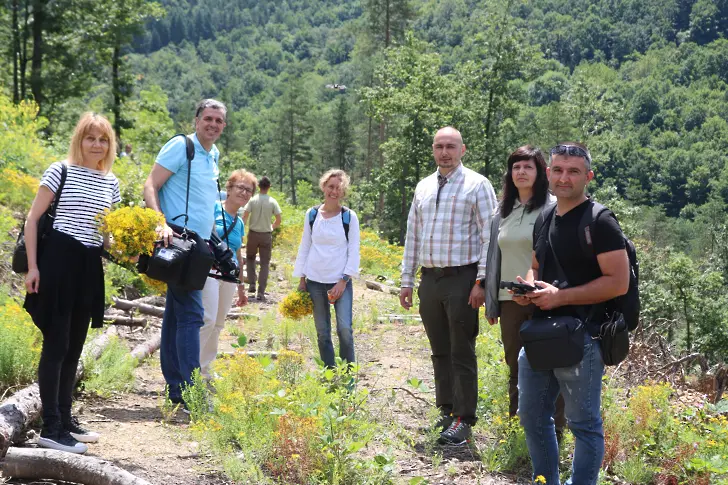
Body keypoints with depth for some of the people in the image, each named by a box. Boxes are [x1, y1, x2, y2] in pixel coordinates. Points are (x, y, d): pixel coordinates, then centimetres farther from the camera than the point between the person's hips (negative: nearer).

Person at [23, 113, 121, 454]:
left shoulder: (111, 183, 12)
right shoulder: (60, 171, -5)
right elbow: (32, 219, -6)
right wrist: (33, 266, -11)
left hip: (89, 266, 6)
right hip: (59, 260, -6)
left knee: (74, 347, 13)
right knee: (57, 344, -6)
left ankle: (65, 419, 24)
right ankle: (51, 429, -3)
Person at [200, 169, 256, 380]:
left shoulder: (240, 223, 17)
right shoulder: (214, 208, -4)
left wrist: (242, 288, 27)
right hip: (209, 269, -7)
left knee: (218, 324, 10)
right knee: (207, 319, -16)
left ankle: (205, 369, 19)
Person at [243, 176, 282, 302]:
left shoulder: (253, 200, -6)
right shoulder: (272, 202, -5)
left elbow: (245, 217, -11)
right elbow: (278, 220, -4)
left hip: (253, 233, 0)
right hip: (266, 235, 0)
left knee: (250, 258, 23)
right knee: (265, 263, 5)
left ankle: (252, 284, 10)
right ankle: (261, 292, -1)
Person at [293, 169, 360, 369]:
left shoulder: (349, 217, -1)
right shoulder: (311, 214, 6)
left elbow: (354, 251, -1)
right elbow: (304, 247, 12)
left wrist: (343, 281, -9)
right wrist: (301, 279, 9)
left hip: (340, 281, -2)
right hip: (315, 281, 3)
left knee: (344, 328, -15)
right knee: (322, 332, 6)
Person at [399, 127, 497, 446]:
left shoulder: (477, 185, -4)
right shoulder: (423, 187, 14)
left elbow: (489, 237, -8)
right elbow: (412, 236, 17)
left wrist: (481, 282, -14)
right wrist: (406, 281, 14)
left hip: (462, 279, -6)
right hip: (430, 279, 6)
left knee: (462, 354, -3)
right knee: (440, 351, 12)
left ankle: (463, 419, 3)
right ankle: (446, 410, 23)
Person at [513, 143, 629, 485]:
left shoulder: (599, 222, -11)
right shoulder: (544, 220, 12)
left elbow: (618, 282, -17)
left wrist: (560, 296, -20)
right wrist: (528, 287, 2)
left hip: (580, 337, -8)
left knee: (584, 424, 3)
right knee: (532, 416, 15)